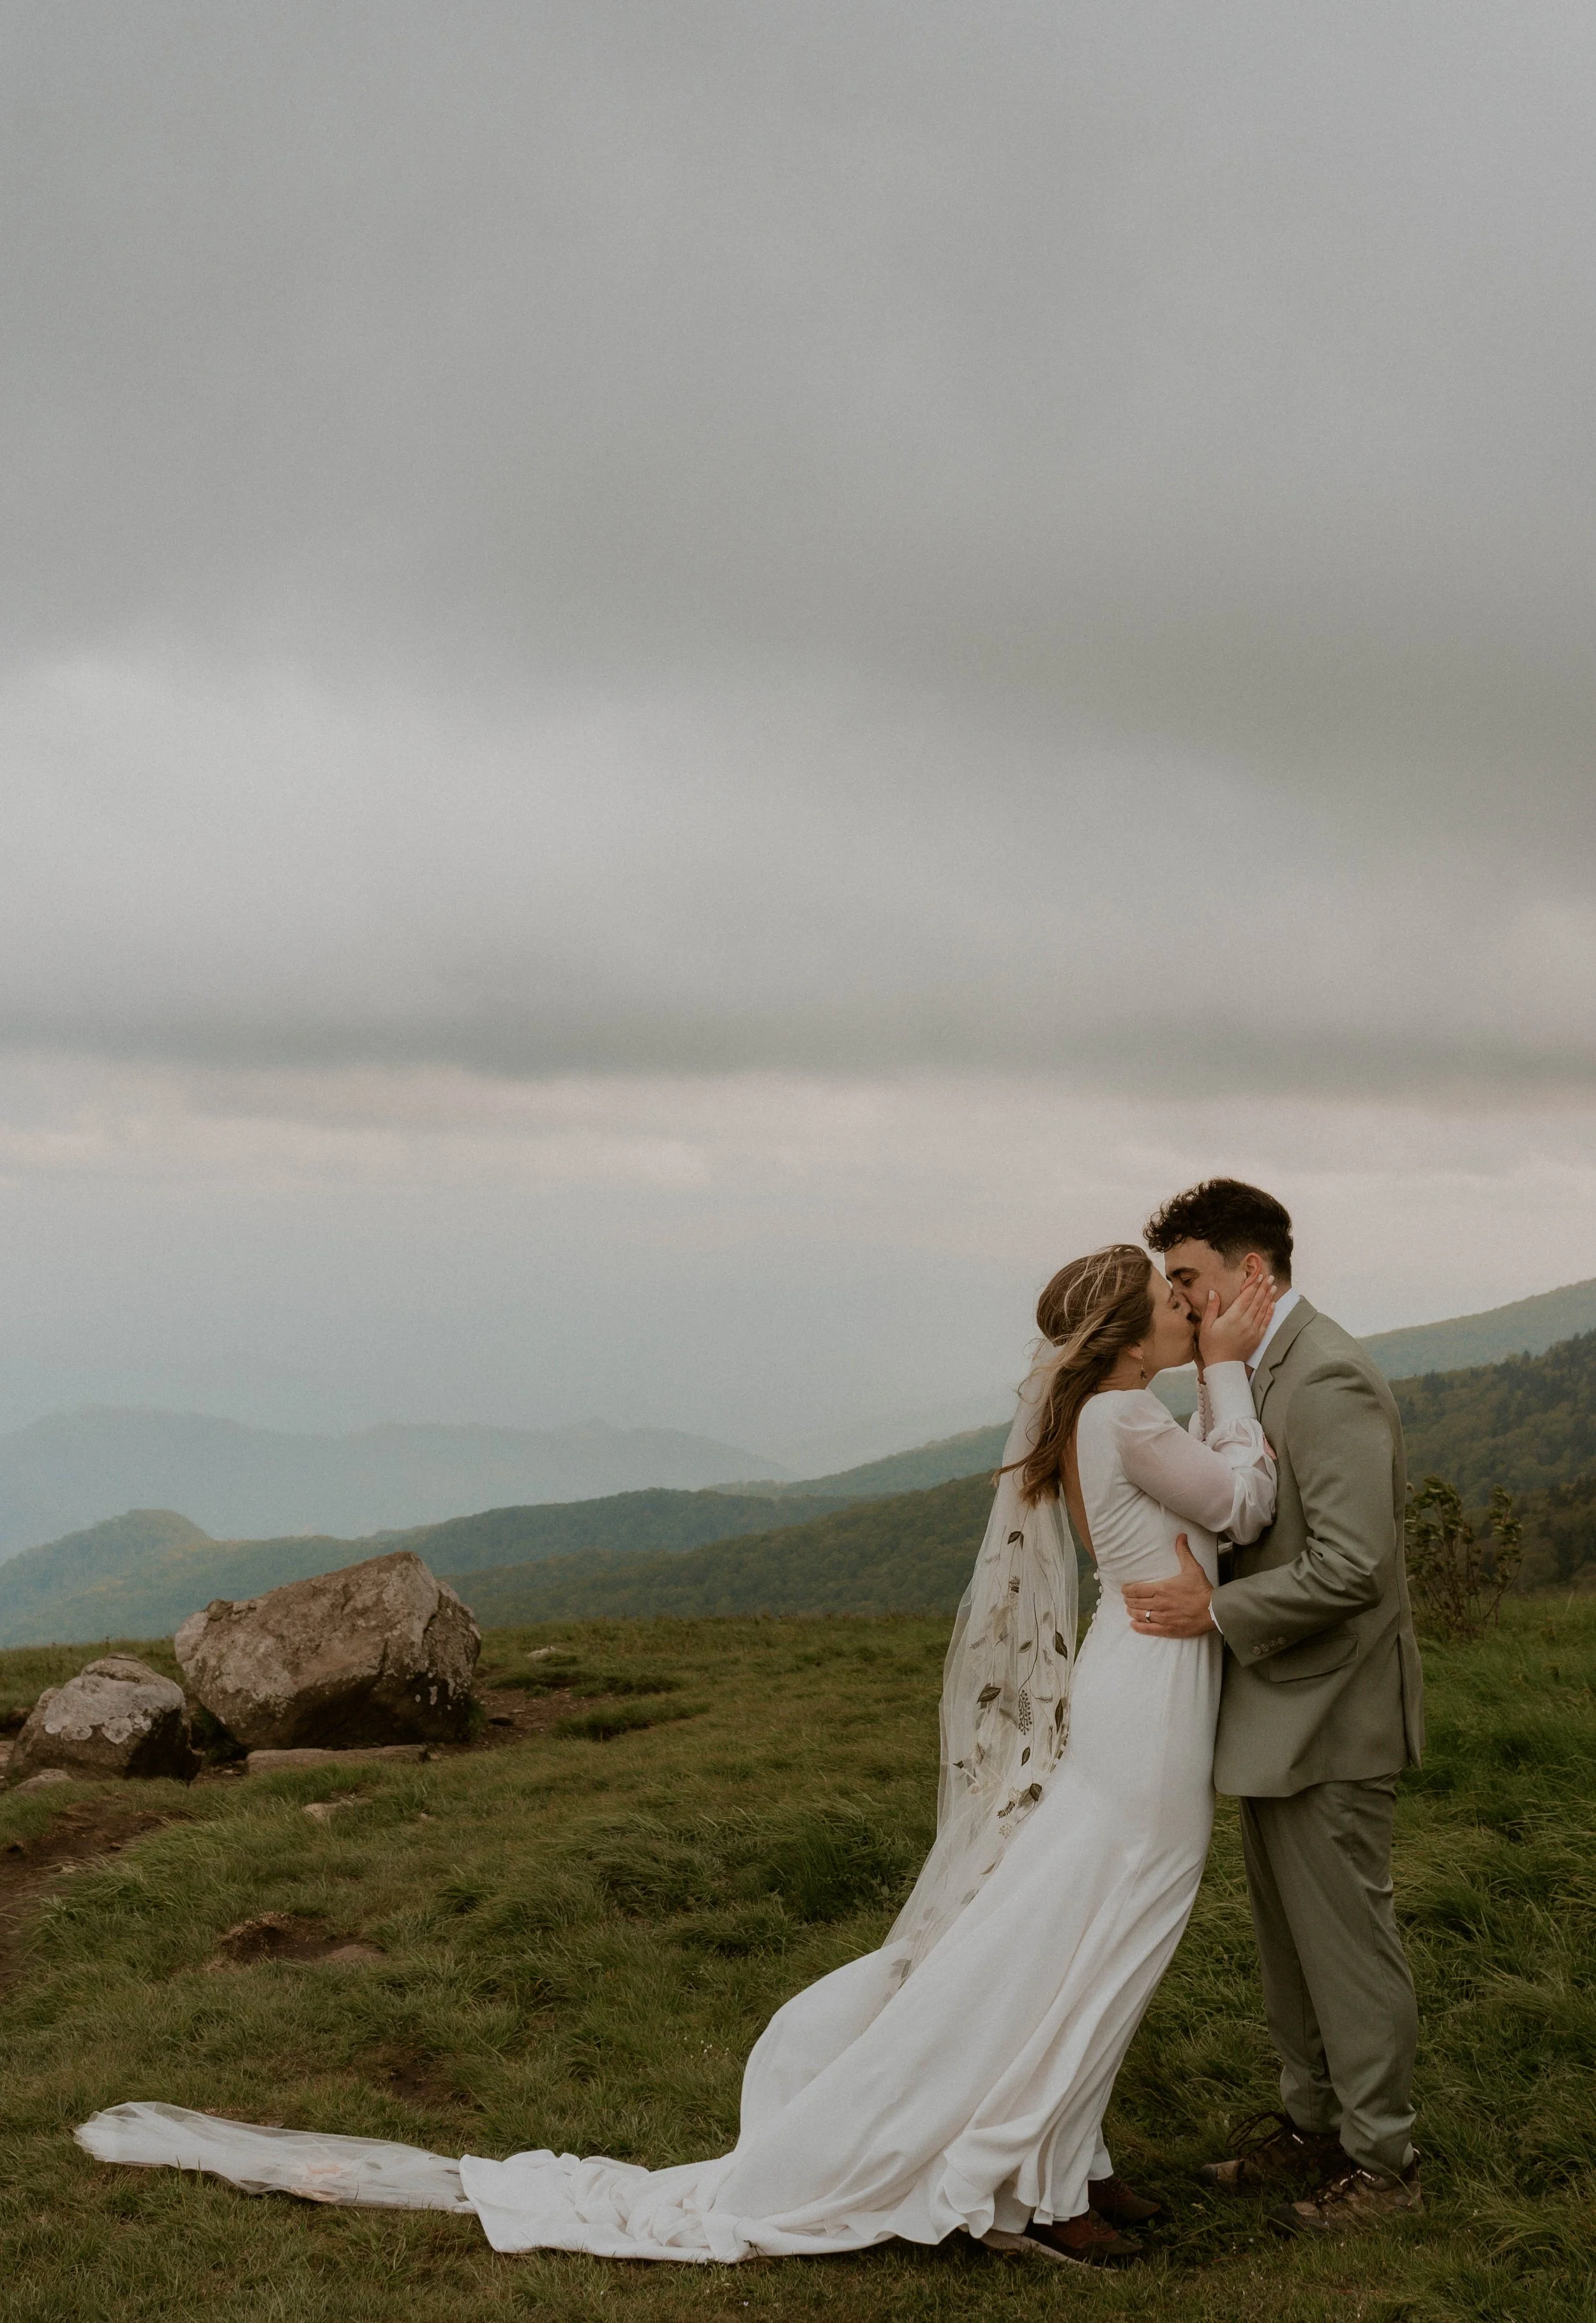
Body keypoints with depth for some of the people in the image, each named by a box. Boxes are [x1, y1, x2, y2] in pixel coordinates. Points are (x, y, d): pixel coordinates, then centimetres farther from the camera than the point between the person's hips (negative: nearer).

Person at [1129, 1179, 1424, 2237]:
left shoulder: (1328, 1378, -22)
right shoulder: (1259, 1373, 9)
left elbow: (1352, 1567, -28)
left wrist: (1217, 1610, -22)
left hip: (1329, 1716, -10)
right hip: (1278, 1712, 10)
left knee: (1348, 1940, 3)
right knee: (1290, 1937, 19)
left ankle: (1382, 2161, 18)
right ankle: (1312, 2126, 33)